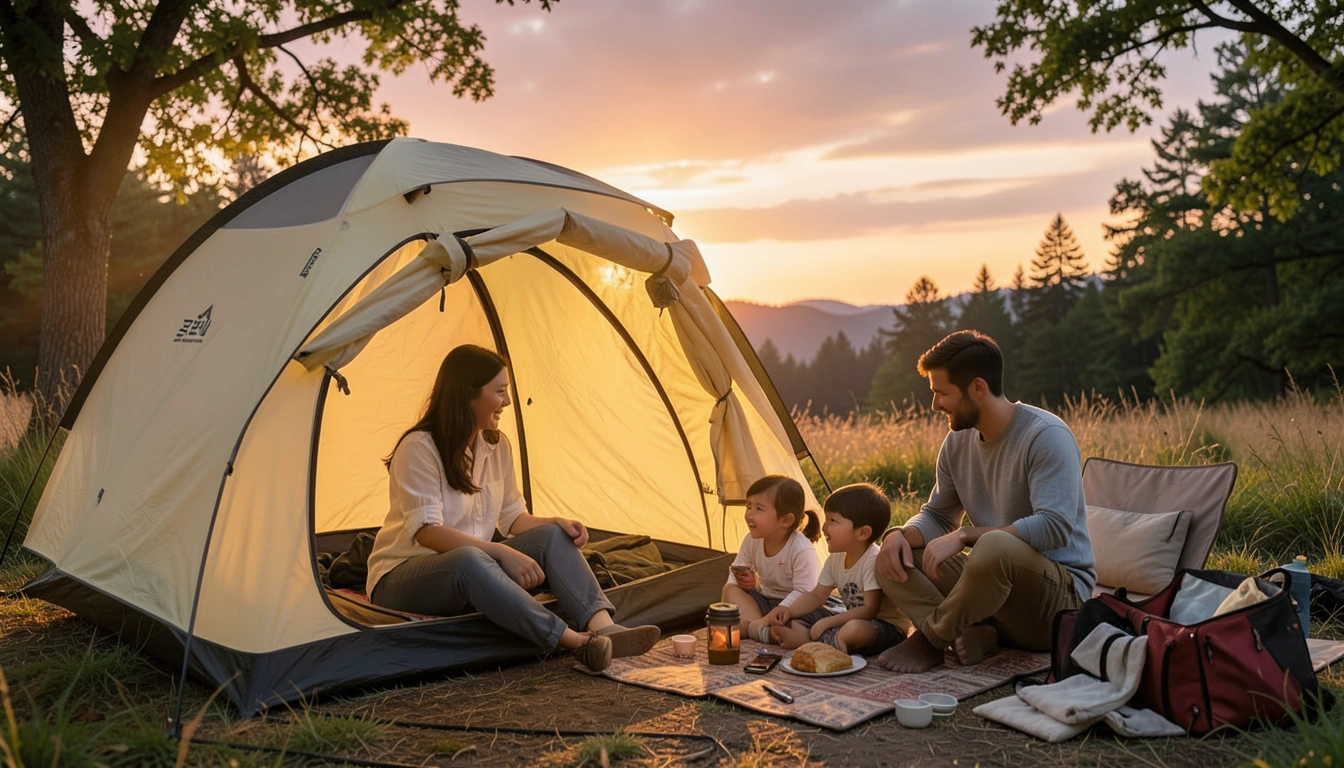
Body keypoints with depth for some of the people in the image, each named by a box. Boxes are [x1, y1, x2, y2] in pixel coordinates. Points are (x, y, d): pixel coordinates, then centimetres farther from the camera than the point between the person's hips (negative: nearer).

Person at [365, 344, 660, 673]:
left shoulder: (497, 445, 6)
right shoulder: (419, 448, -18)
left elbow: (512, 518, 9)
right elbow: (427, 532, -25)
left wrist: (557, 522, -12)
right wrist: (503, 552, -32)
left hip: (473, 566, 7)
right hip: (400, 581, -7)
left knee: (553, 536, -16)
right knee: (469, 560, -41)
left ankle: (603, 626, -38)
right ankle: (578, 643, -47)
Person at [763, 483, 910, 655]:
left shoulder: (874, 560, -22)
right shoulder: (836, 559, 4)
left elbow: (869, 609, -25)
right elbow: (816, 596, 13)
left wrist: (828, 622, -26)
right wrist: (789, 611, -5)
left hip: (887, 626, -8)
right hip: (851, 619, 8)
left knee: (854, 630, -44)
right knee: (782, 622, 0)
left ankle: (804, 638, -31)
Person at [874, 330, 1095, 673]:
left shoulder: (1047, 436, -17)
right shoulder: (958, 441, 6)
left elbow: (1055, 526, -28)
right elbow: (937, 515, 15)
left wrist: (964, 535, -29)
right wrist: (900, 534, -8)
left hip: (1060, 594, -7)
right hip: (994, 576, 7)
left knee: (995, 547, -39)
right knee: (893, 557, -5)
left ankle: (929, 638, -17)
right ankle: (975, 633, -20)